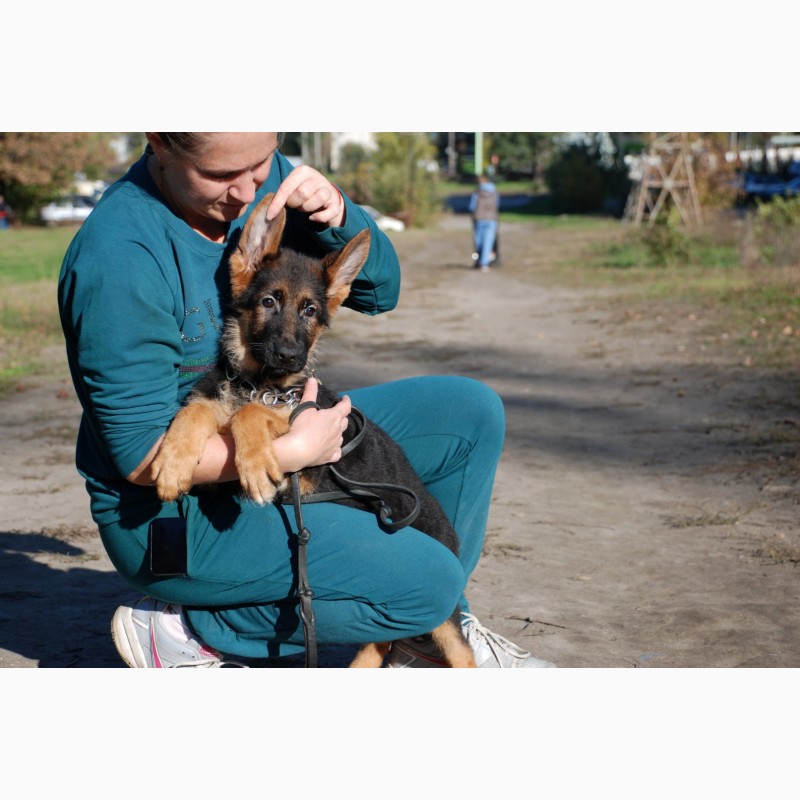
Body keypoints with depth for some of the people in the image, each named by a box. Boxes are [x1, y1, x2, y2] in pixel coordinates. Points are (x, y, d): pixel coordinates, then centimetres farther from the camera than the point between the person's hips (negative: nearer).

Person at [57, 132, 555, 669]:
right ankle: (189, 632, -5)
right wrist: (293, 452, -24)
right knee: (426, 580, -19)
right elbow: (142, 456, -25)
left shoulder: (266, 180, -3)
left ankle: (430, 633, 17)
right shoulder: (121, 257, -26)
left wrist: (336, 214, -17)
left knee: (472, 412, 4)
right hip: (172, 511, -9)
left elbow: (380, 291, 3)